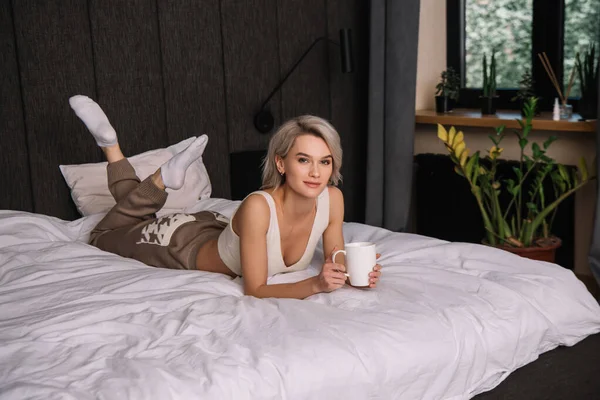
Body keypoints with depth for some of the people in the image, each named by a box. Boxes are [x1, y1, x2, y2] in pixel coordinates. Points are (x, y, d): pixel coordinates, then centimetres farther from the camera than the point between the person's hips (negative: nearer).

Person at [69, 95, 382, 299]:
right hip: (188, 246, -5)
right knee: (104, 236, 22)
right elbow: (255, 291, -37)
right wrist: (314, 285, -51)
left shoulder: (332, 199, -26)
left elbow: (336, 261, -12)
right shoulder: (257, 206, -42)